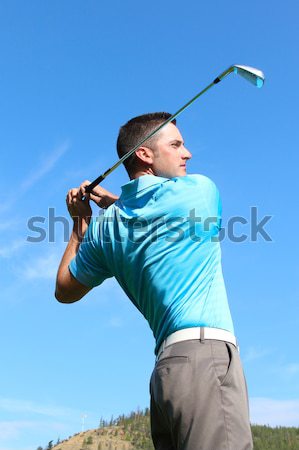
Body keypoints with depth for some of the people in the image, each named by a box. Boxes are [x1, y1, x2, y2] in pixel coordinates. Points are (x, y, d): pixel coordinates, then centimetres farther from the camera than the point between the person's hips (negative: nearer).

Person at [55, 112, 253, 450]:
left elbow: (65, 291, 26)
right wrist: (109, 200, 31)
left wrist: (80, 222, 34)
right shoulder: (200, 189, 4)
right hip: (206, 350, -6)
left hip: (167, 364, 6)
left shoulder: (107, 226, 14)